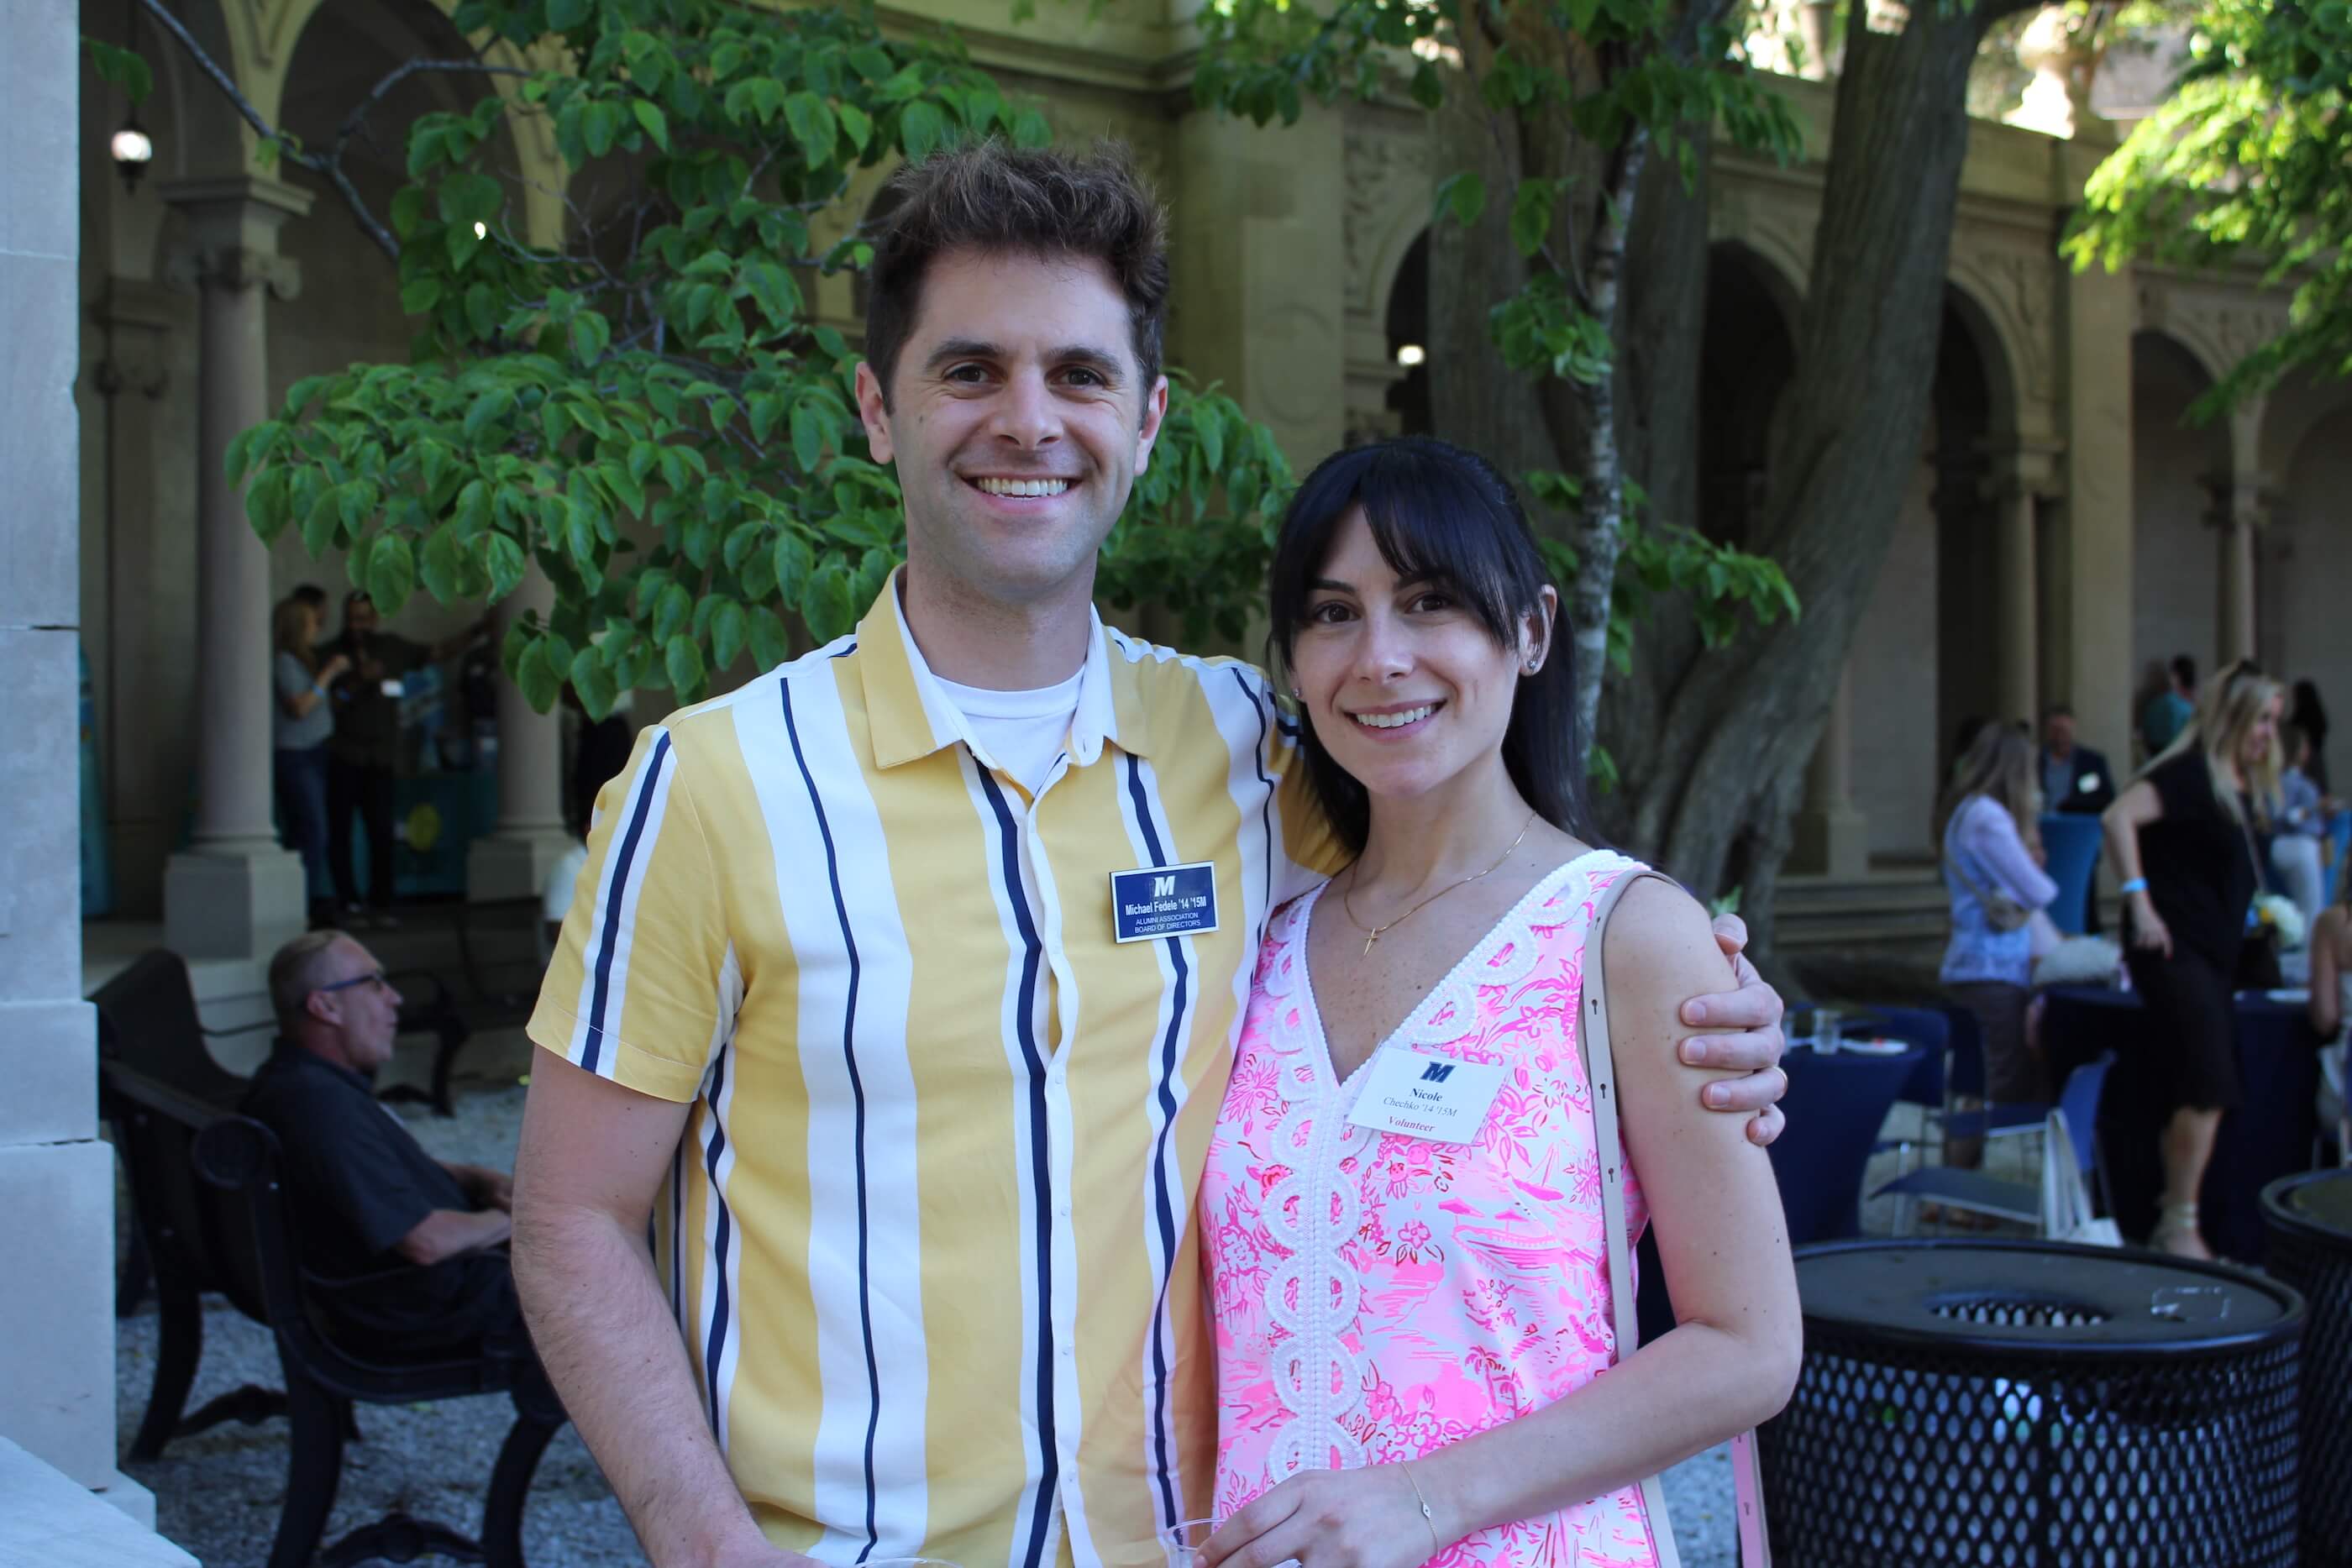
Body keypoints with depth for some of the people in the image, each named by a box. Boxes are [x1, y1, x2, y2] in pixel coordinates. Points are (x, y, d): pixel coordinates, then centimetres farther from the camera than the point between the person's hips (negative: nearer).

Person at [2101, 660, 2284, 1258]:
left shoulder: (2246, 788, 16)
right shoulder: (2190, 773, -12)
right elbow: (2119, 818, -26)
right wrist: (2140, 902, -29)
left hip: (2215, 954, 9)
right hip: (2173, 949, -9)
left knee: (2193, 1095, 10)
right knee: (2208, 1089, -13)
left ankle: (2173, 1220, 16)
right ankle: (2180, 1226, -8)